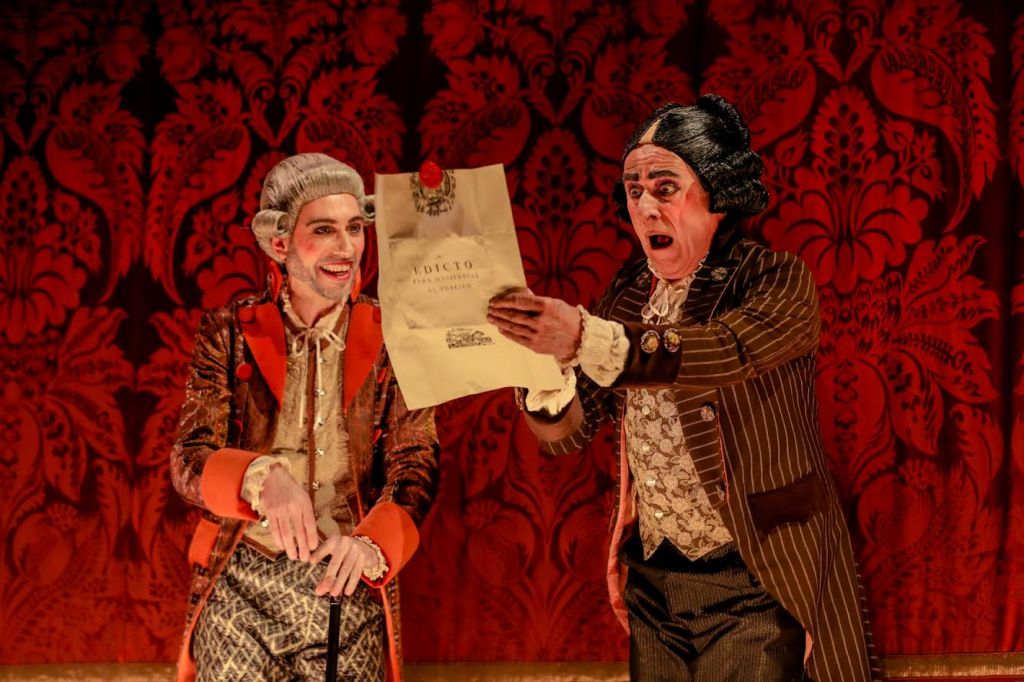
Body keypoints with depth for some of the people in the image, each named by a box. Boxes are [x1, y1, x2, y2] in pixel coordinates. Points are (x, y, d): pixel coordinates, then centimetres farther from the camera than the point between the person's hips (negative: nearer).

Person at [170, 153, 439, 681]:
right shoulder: (229, 334, 1)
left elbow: (415, 465, -4)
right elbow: (189, 460, -5)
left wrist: (371, 544, -26)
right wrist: (260, 476, -29)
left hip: (350, 591, 0)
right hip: (242, 590, 0)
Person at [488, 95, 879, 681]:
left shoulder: (778, 282, -9)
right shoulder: (630, 294, 7)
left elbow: (724, 350, -30)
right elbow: (567, 431, 3)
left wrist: (585, 339, -41)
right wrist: (546, 366, -19)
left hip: (753, 585, -5)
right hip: (653, 580, 5)